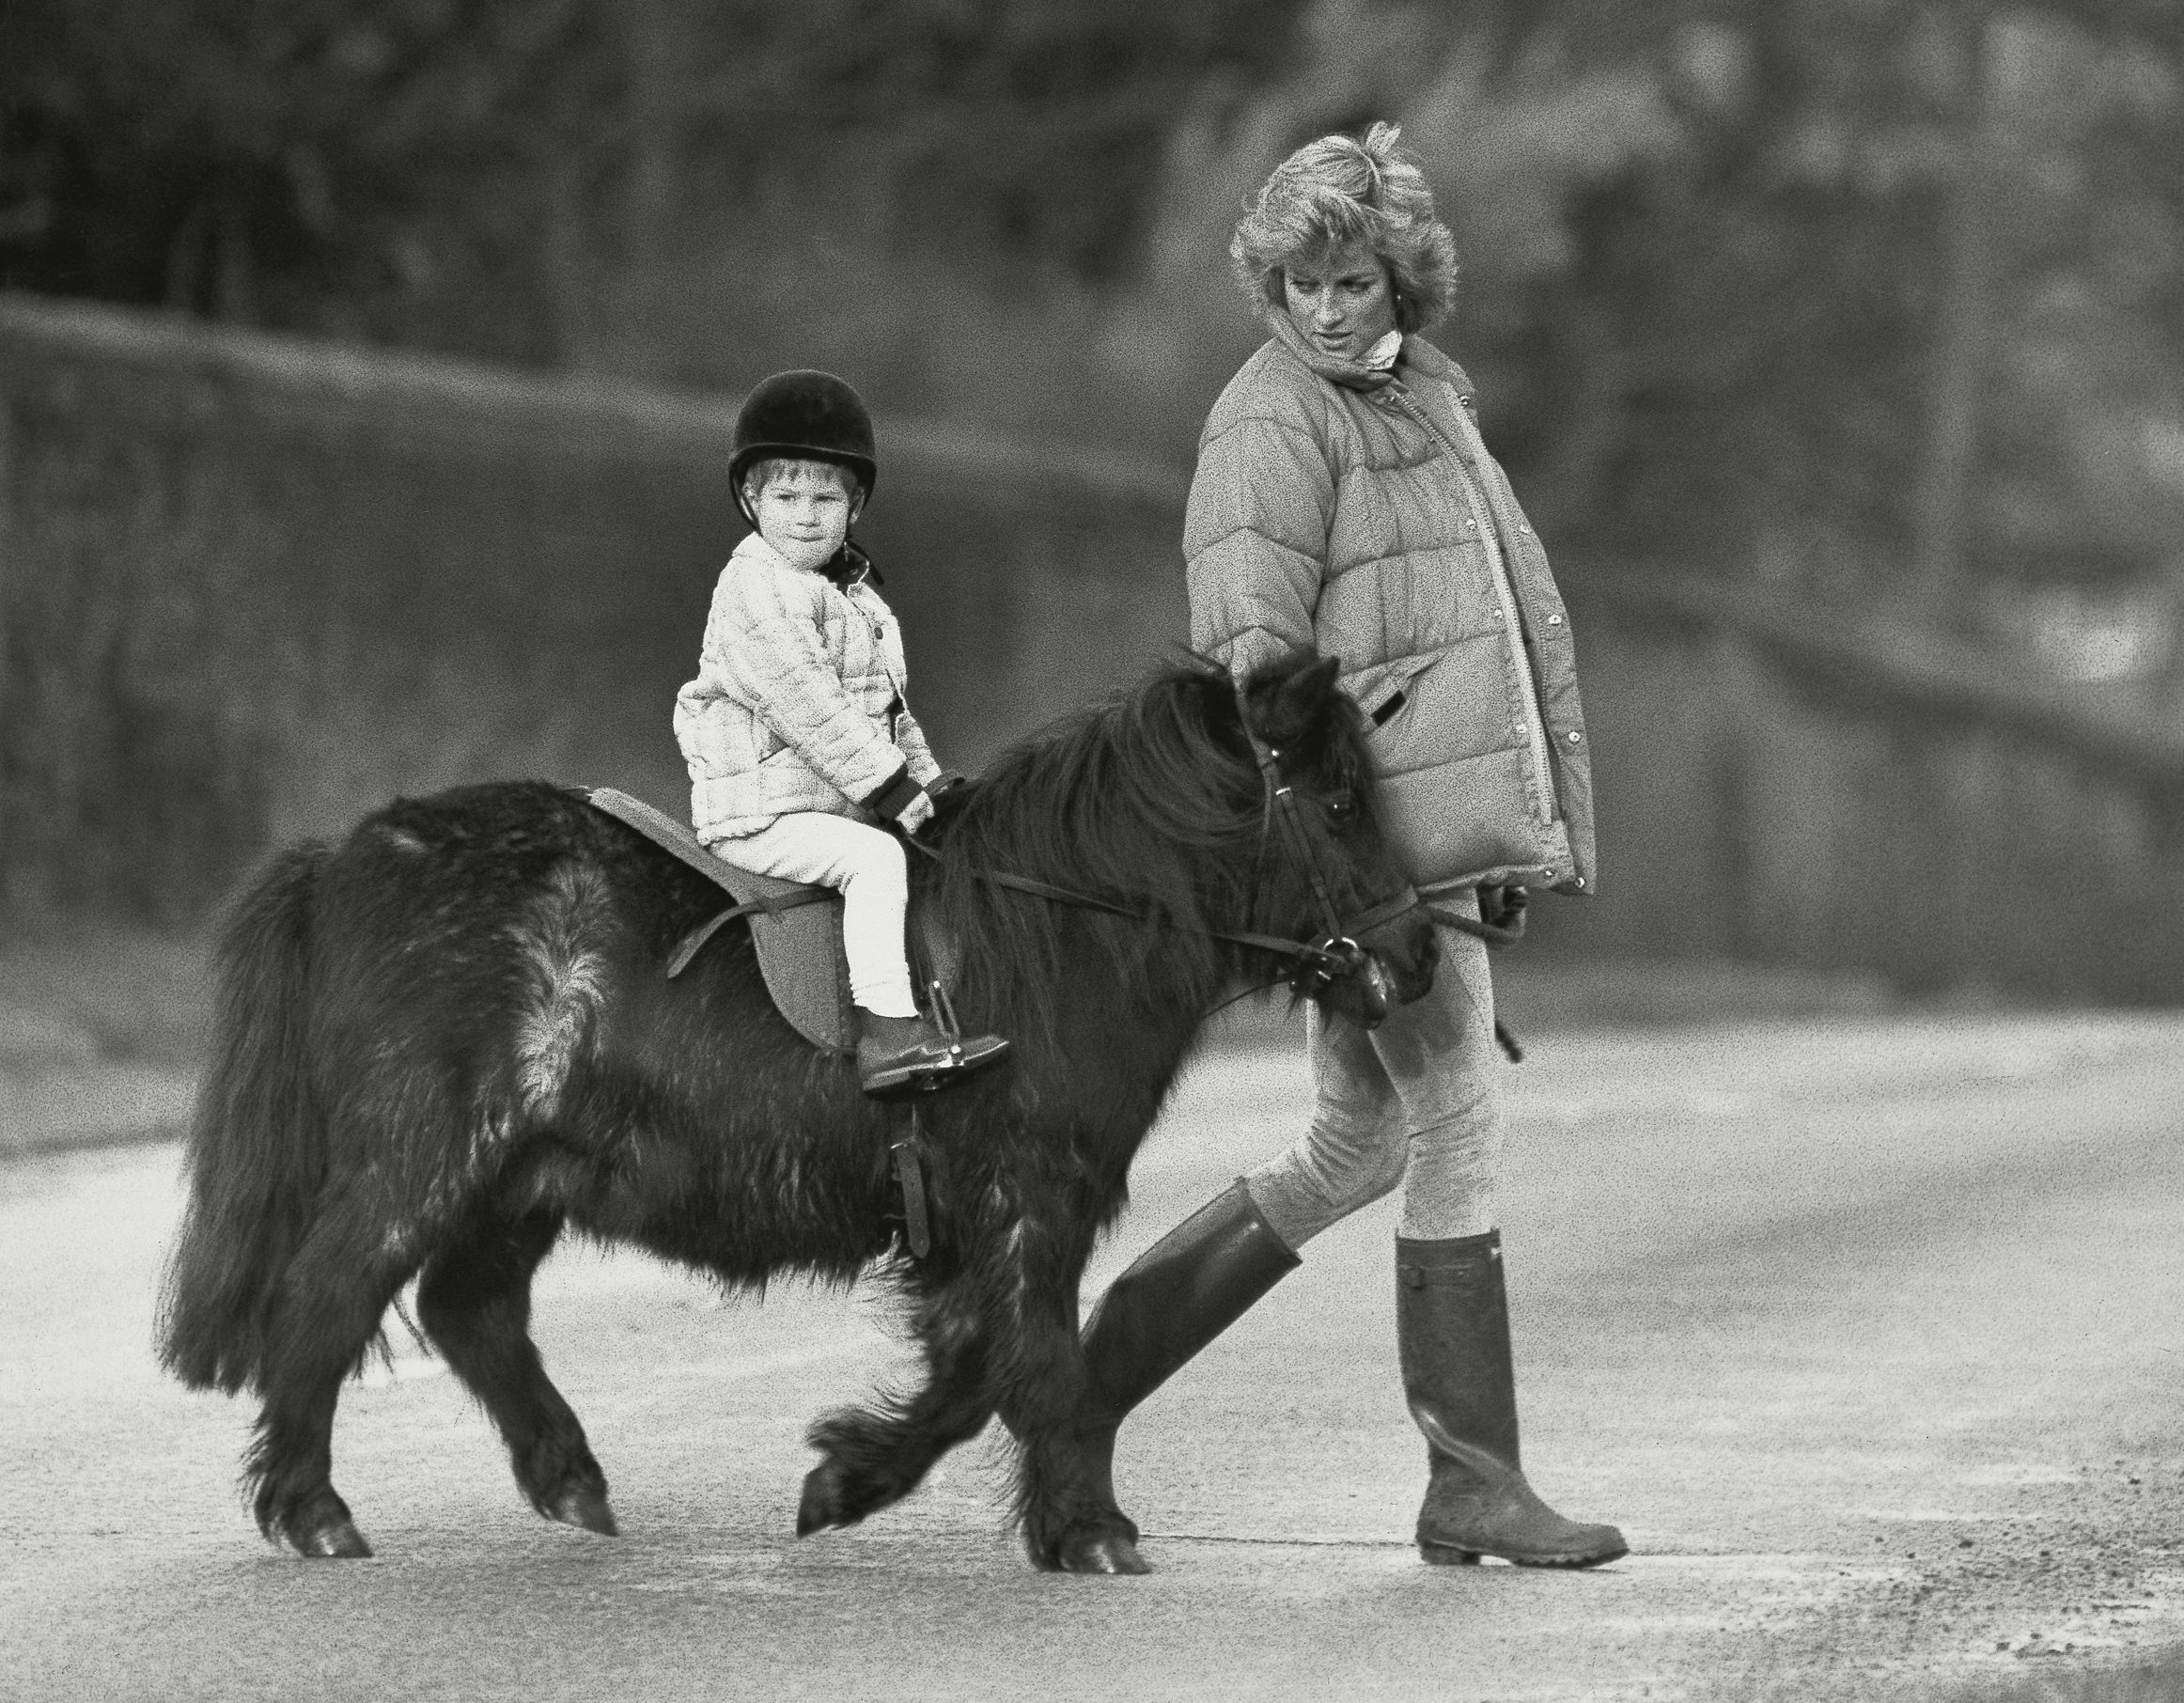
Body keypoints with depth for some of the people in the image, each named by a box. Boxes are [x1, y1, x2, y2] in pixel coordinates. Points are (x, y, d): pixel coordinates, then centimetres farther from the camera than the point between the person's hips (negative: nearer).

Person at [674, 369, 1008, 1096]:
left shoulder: (852, 591, 16)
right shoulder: (755, 591, -15)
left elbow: (889, 706, 24)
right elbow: (808, 707, -21)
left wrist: (929, 782, 15)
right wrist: (892, 790, -20)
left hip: (839, 804, 10)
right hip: (761, 815, -10)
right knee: (875, 858, -28)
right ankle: (886, 1031, -35)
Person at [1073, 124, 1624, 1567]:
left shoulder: (1431, 392, 17)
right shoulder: (1272, 422, -9)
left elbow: (1515, 616, 26)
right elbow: (1251, 649, -16)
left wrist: (1549, 814, 25)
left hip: (1457, 824, 9)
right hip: (1367, 834, -9)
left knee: (1354, 1152, 14)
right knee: (1456, 1136, -6)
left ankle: (1096, 1373, 22)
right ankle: (1474, 1486, 0)